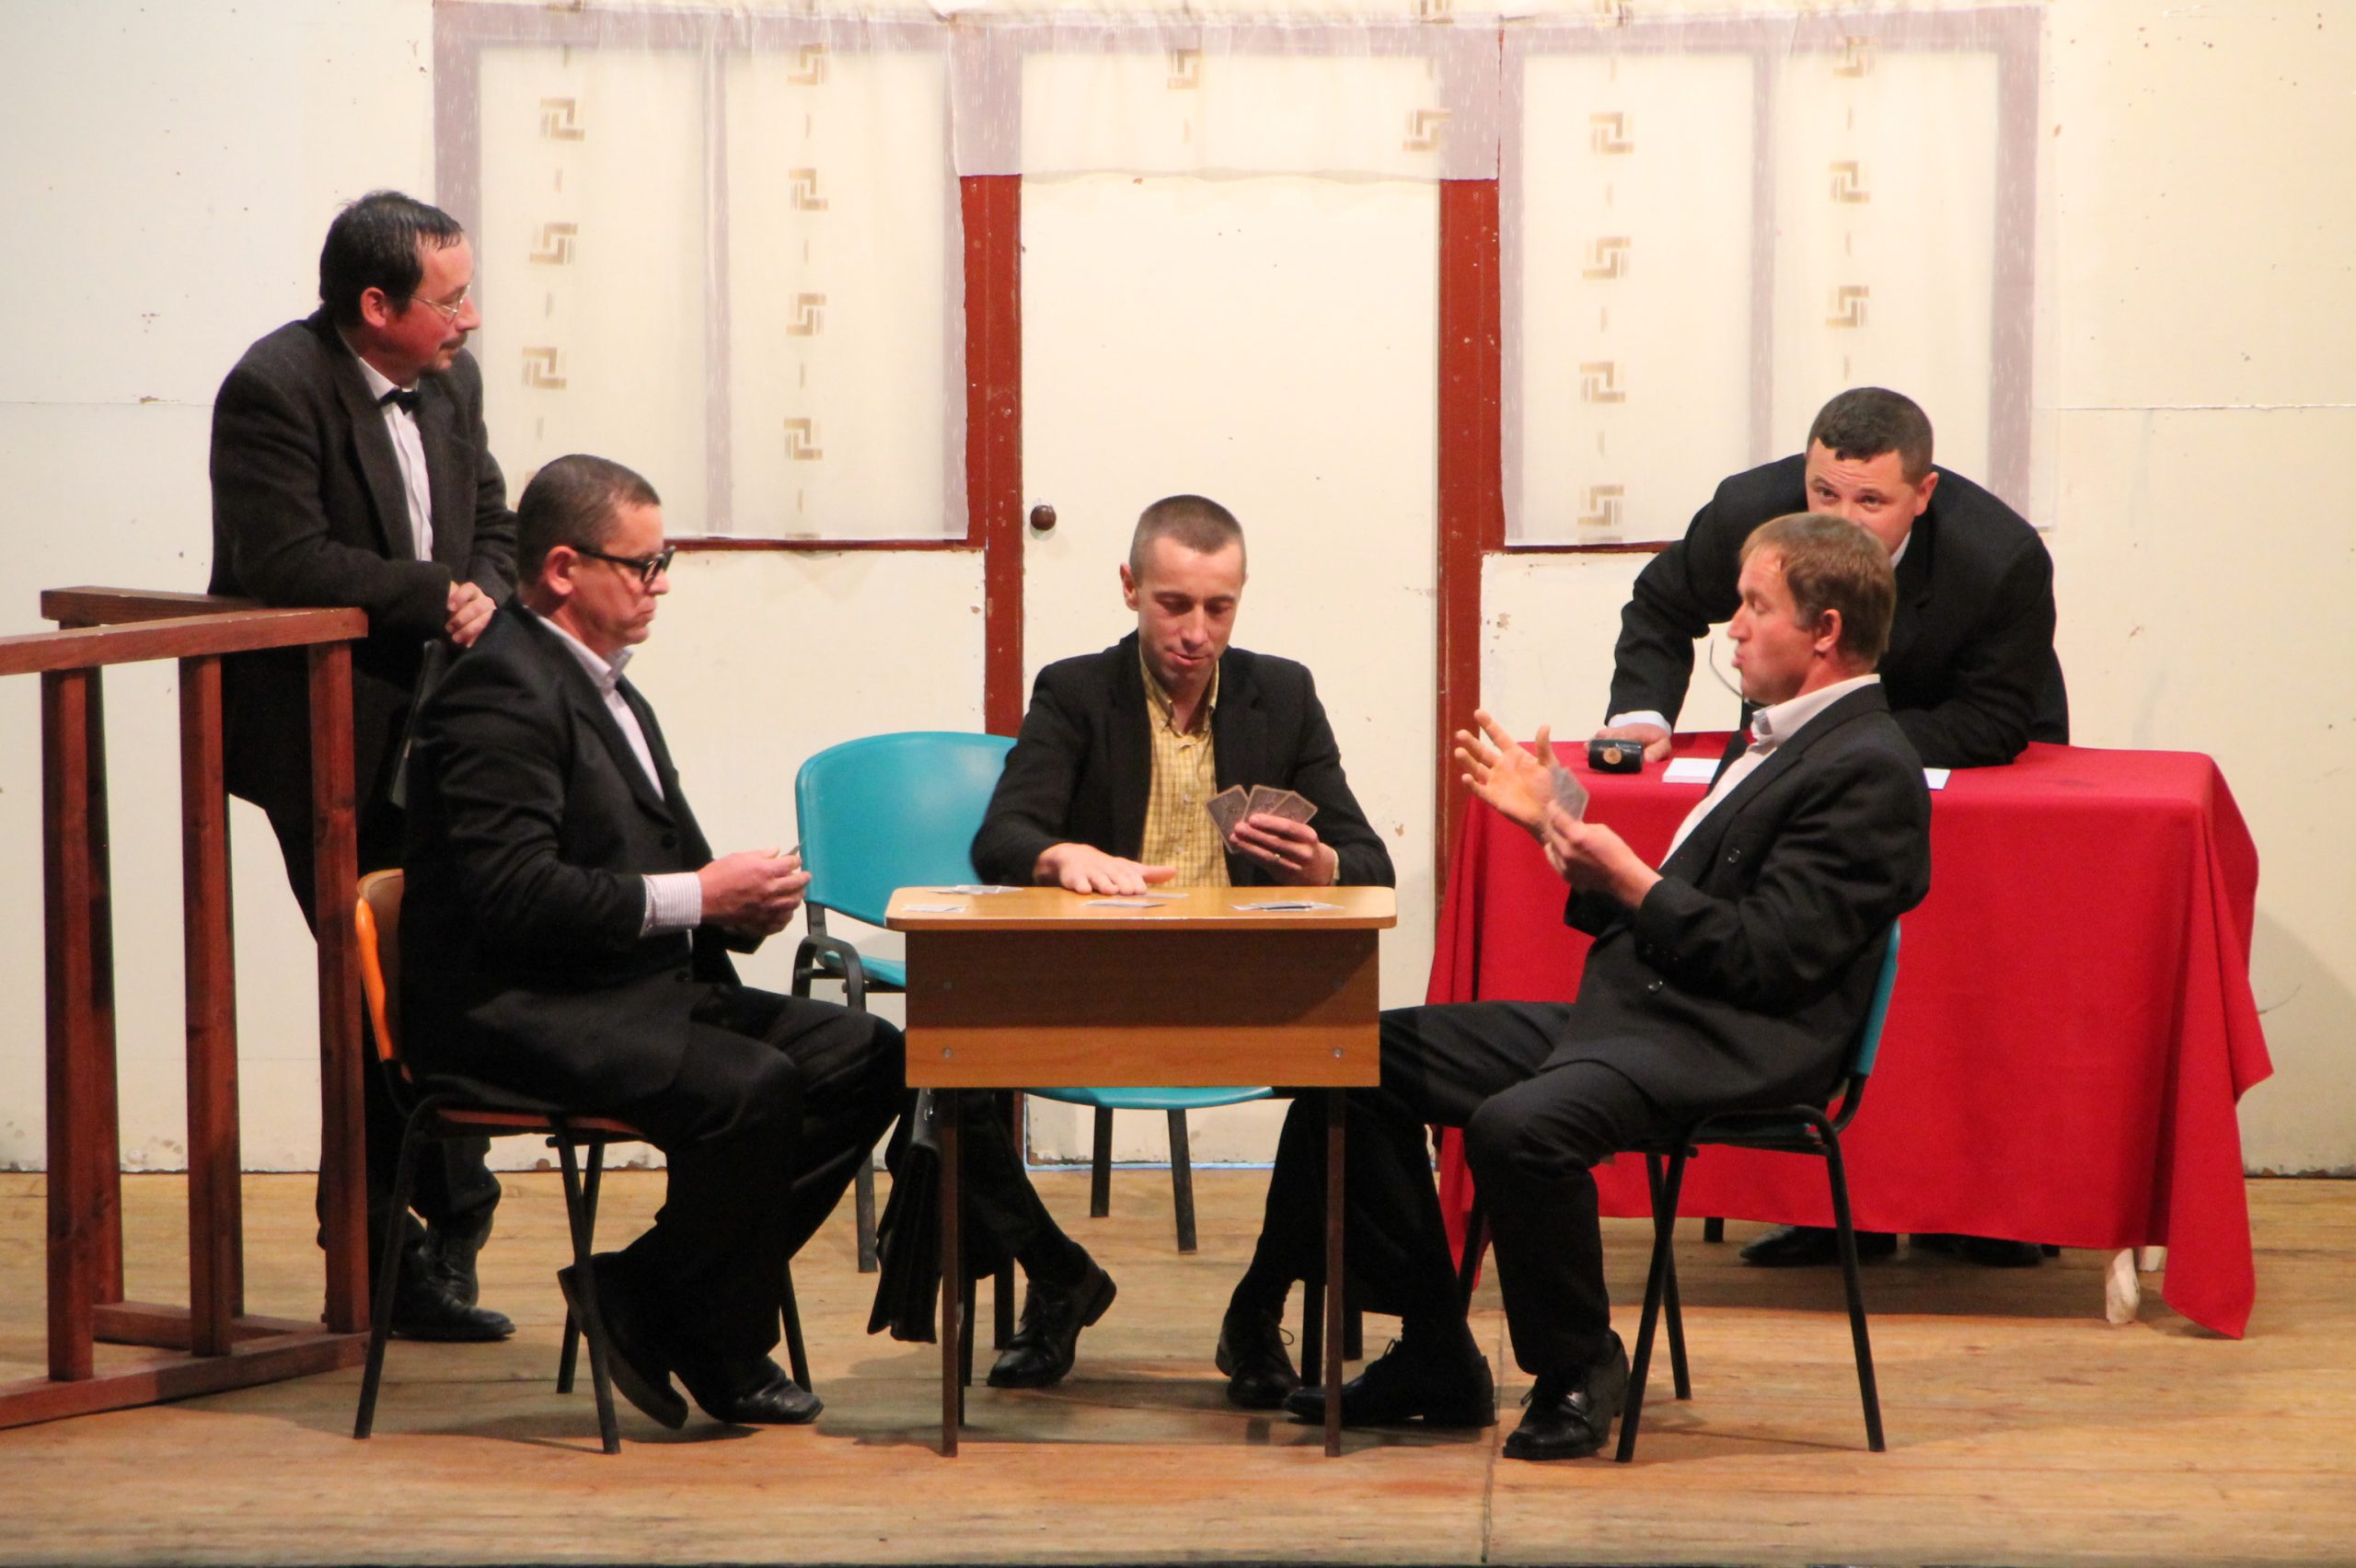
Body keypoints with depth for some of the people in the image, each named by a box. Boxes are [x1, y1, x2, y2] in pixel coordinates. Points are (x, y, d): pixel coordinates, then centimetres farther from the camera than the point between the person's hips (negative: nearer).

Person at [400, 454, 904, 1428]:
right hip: (517, 1011, -11)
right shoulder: (501, 692, -13)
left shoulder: (603, 687, 20)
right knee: (751, 1086, -31)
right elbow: (514, 894, -24)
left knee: (866, 1056, -4)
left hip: (637, 986, 11)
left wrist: (742, 899, 1)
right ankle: (722, 1358, -9)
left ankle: (644, 1293, -1)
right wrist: (699, 897, -19)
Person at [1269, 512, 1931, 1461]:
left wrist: (1628, 881, -19)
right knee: (1363, 1062, 3)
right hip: (1632, 1012, 11)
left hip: (1728, 1051, -11)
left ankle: (1577, 1372, -12)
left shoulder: (1868, 770, -10)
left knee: (1519, 1126, -36)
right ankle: (1435, 1357, 6)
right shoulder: (1789, 743, 22)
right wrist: (1556, 823, 17)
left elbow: (1765, 959, -18)